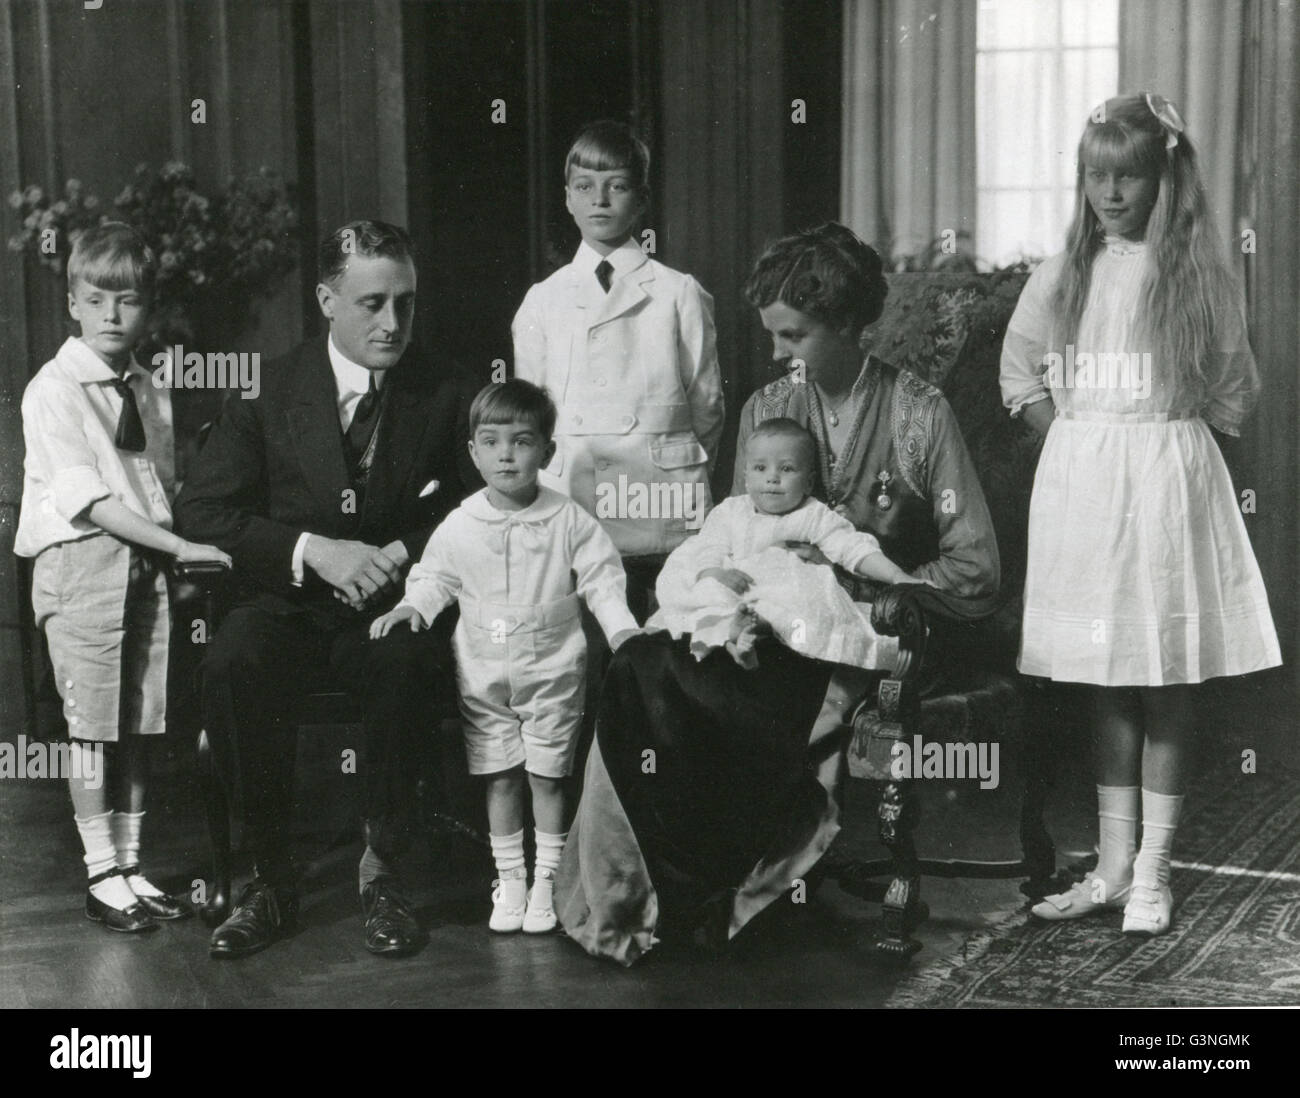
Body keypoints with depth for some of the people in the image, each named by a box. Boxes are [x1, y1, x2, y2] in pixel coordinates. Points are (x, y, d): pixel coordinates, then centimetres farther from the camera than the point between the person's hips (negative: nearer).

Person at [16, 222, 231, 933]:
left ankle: (130, 867, 19)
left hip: (147, 563, 6)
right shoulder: (53, 390, -7)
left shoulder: (149, 393, 12)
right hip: (80, 562, -6)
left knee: (140, 724, 9)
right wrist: (183, 547, -19)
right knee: (92, 726, 0)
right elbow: (88, 498, -15)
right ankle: (102, 875, 10)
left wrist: (177, 552, -2)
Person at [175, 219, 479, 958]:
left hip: (394, 605, 0)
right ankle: (273, 877, -18)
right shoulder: (272, 388, 4)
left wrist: (400, 553, -12)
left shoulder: (443, 393, 6)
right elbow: (202, 508, 0)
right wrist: (312, 550, -14)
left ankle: (381, 869, -16)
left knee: (409, 663, -35)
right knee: (232, 665, -33)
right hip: (291, 606, 1)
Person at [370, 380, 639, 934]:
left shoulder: (570, 522, -6)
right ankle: (508, 879, 19)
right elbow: (435, 578, 9)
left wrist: (622, 629, -16)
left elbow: (602, 580, -4)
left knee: (547, 777, 4)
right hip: (484, 674, 2)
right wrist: (411, 606, -9)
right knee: (501, 778, 7)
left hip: (552, 670, -1)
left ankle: (546, 878, 17)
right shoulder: (459, 526, -2)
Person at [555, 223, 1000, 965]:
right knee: (645, 667, -25)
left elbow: (977, 565, -1)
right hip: (774, 631, 5)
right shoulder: (766, 410, 15)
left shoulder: (921, 416, 1)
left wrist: (865, 589, -12)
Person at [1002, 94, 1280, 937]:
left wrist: (1162, 439, -1)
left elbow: (1233, 393, 4)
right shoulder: (1065, 273, 7)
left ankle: (1152, 873, 10)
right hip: (1078, 481, 3)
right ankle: (1113, 866, 18)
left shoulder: (1199, 276, -1)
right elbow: (1020, 370, 16)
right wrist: (1072, 441, 7)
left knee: (1169, 685, 1)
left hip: (1169, 478, -3)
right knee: (1106, 687, 10)